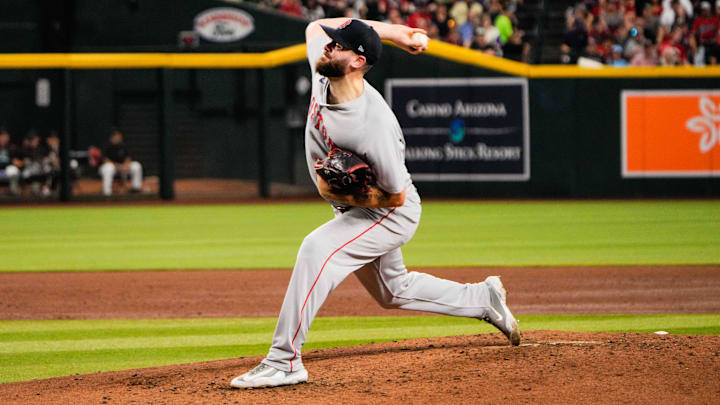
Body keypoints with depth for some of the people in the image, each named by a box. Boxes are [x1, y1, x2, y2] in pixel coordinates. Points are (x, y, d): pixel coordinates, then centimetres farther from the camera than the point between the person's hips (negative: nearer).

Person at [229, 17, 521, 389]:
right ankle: (483, 299, 44)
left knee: (317, 248, -33)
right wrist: (386, 30, -5)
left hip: (392, 215, -9)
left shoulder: (373, 127, -35)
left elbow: (395, 196, -24)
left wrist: (340, 193, -32)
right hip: (355, 208, 9)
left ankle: (284, 361, -34)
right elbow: (316, 26, 3)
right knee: (393, 292, 26)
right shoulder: (324, 75, -16)